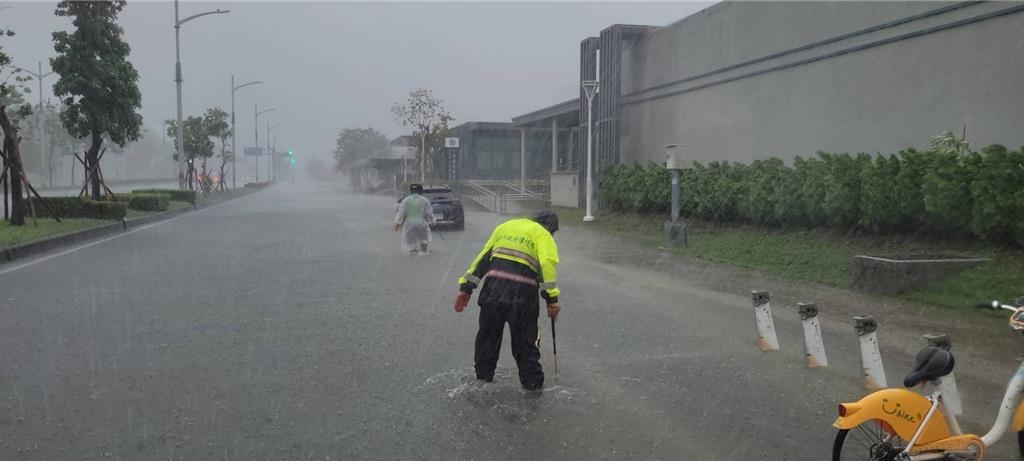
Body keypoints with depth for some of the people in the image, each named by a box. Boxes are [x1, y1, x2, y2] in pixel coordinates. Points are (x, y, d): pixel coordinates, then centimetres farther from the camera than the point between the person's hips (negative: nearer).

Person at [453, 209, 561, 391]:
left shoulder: (504, 226, 24)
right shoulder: (543, 235, 10)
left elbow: (482, 258, 20)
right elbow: (547, 264, -9)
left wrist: (465, 288, 20)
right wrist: (552, 299, -12)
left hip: (492, 290, 4)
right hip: (522, 295, -4)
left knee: (487, 338, 18)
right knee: (526, 343, 11)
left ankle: (482, 381, 29)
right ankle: (533, 385, 18)